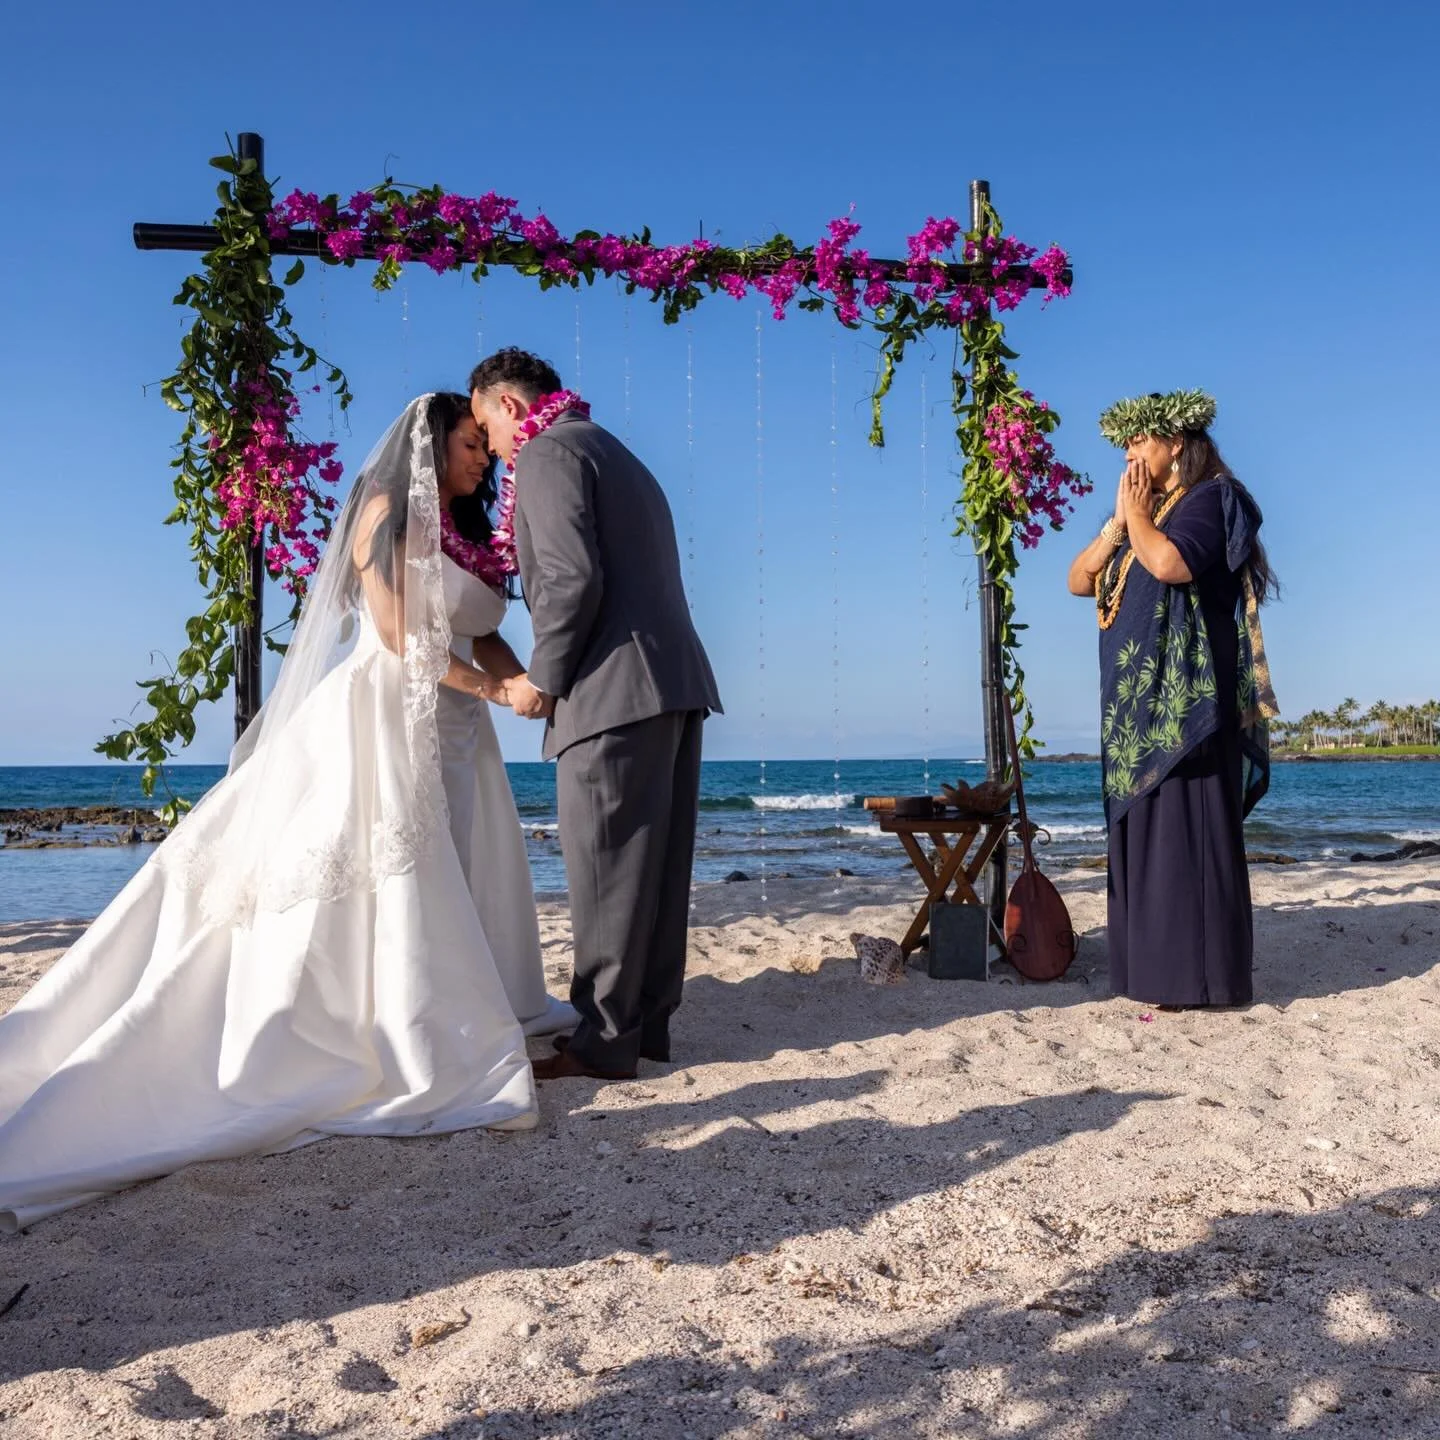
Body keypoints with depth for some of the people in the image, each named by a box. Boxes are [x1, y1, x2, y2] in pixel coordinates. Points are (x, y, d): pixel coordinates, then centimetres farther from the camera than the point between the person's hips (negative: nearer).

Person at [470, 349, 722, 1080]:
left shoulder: (547, 453, -3)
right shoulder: (616, 454, 27)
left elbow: (572, 577, -16)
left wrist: (542, 679, -7)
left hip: (616, 690, -9)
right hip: (675, 679, 9)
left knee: (606, 869, -4)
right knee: (654, 866, 11)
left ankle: (604, 1040, 2)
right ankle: (647, 1023, 18)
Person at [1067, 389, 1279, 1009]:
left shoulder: (1209, 499, -4)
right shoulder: (1143, 511, 21)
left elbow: (1168, 563, -23)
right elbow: (1078, 580, 14)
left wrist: (1138, 515, -7)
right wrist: (1117, 521, 4)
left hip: (1184, 696, -9)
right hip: (1138, 699, 9)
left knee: (1184, 830, -10)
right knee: (1143, 834, 7)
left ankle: (1198, 973, -6)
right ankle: (1156, 967, 11)